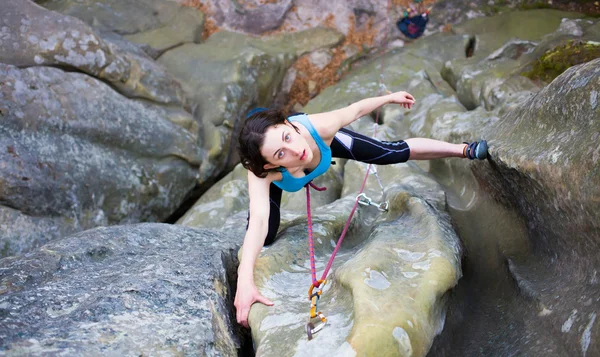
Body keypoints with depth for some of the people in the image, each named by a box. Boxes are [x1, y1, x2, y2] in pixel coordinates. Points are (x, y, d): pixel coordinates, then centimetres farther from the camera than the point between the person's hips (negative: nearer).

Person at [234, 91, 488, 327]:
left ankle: (463, 150, 28)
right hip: (277, 177, -1)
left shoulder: (320, 127, -45)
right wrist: (245, 281, -73)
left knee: (396, 153, 5)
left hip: (323, 141, 1)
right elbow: (259, 219, -60)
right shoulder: (261, 174, -49)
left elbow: (356, 109, -25)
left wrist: (391, 98, -6)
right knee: (263, 237, -11)